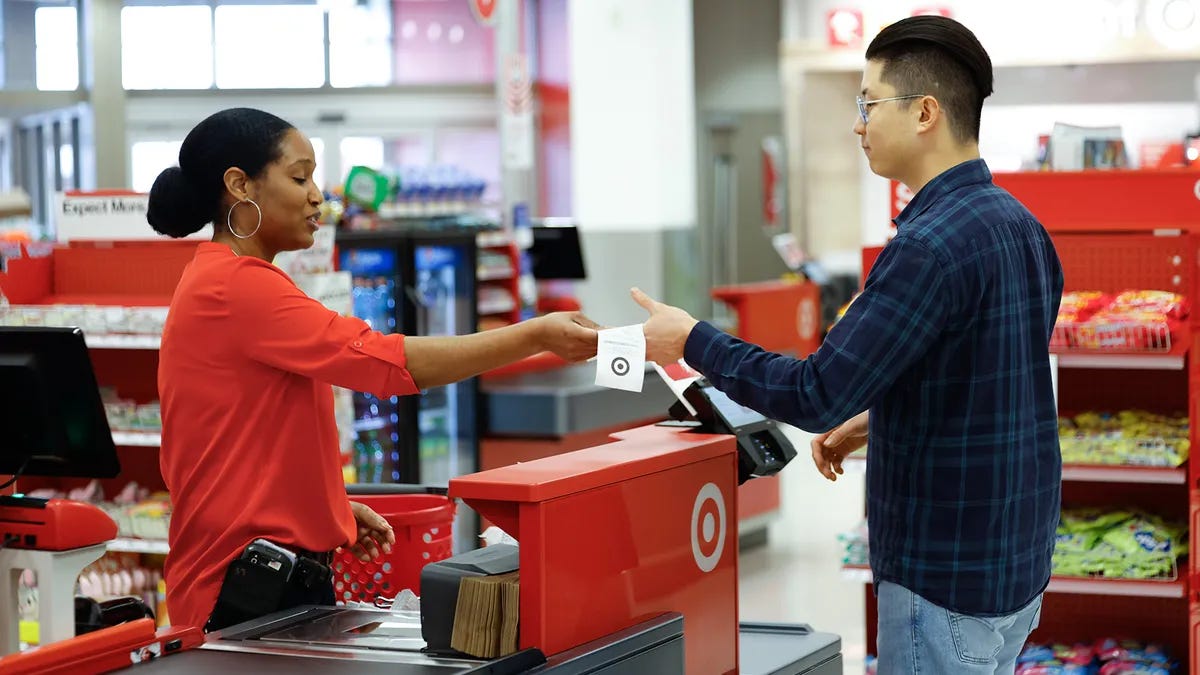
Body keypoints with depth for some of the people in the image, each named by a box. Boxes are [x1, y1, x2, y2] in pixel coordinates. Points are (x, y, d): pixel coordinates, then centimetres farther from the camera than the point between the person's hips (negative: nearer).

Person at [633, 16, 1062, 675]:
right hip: (1015, 565, 9)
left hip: (947, 584, -9)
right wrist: (873, 420, 15)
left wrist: (691, 340, -10)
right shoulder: (1019, 226, 7)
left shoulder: (931, 245, -22)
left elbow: (815, 394, -22)